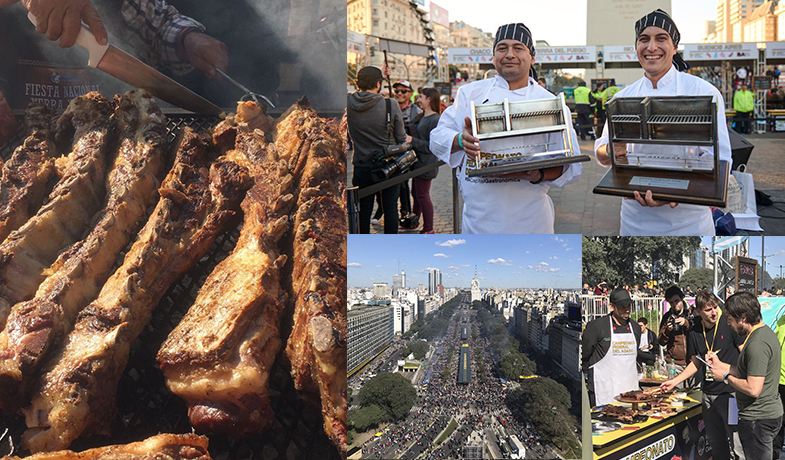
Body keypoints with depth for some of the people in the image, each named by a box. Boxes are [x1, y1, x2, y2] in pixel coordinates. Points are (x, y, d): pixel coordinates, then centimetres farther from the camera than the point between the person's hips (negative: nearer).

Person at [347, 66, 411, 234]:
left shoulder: (348, 103, -9)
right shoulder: (391, 106, -14)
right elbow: (400, 138, -5)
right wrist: (407, 139, 19)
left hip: (362, 167, 2)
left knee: (363, 209, 12)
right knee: (390, 208, 10)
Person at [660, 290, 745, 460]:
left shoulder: (729, 324, -8)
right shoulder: (694, 333, 5)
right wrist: (675, 381, 9)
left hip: (730, 392, -5)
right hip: (708, 393, 5)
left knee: (737, 445, -6)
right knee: (715, 442, 14)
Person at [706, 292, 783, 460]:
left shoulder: (757, 344, -24)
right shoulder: (764, 331, 9)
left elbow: (753, 389, -27)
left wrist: (726, 376, -14)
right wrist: (720, 364, 11)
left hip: (758, 420, -11)